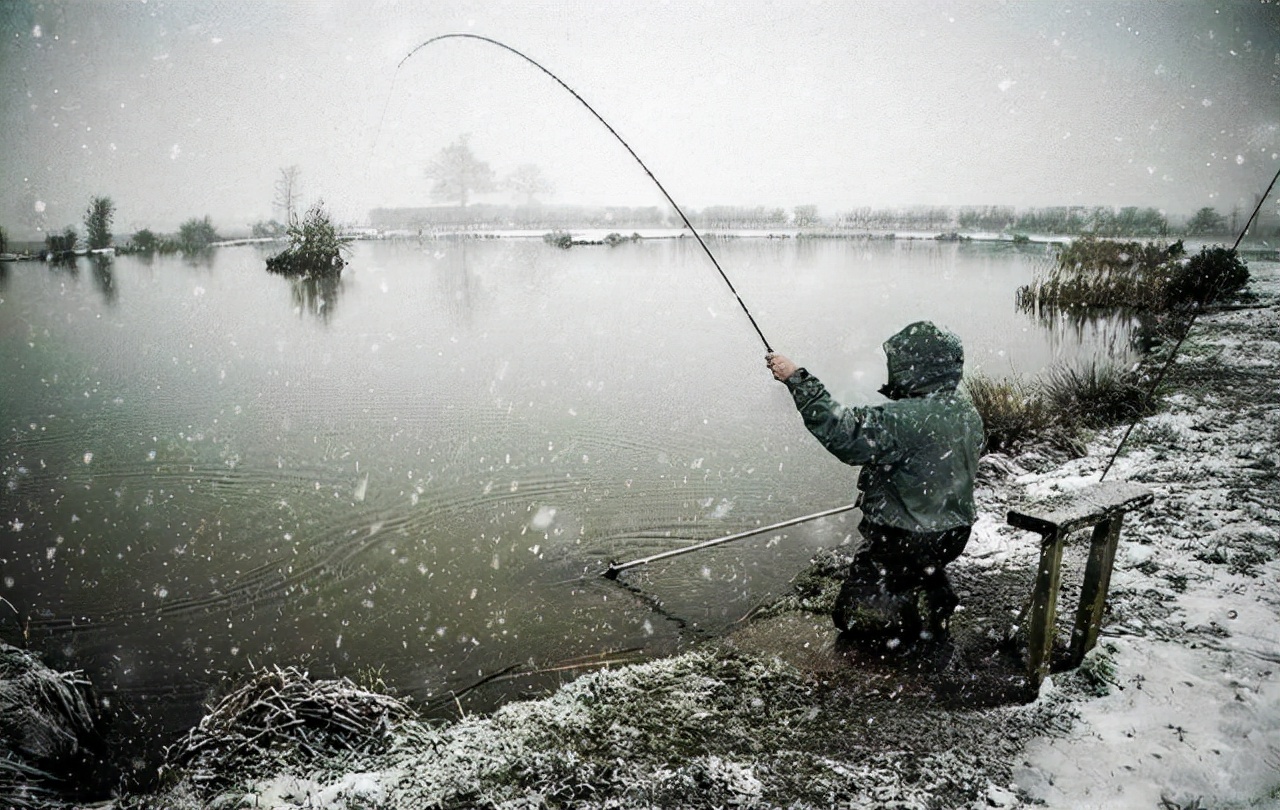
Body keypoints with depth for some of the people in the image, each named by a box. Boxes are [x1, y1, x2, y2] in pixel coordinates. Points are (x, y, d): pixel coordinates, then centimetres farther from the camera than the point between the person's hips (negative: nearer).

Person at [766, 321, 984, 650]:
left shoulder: (907, 419, -31)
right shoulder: (965, 409, -1)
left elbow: (844, 434, -35)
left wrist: (798, 379, -33)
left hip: (906, 541, -8)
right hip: (953, 533, 8)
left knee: (853, 616, 8)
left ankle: (922, 613, -6)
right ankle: (936, 597, 17)